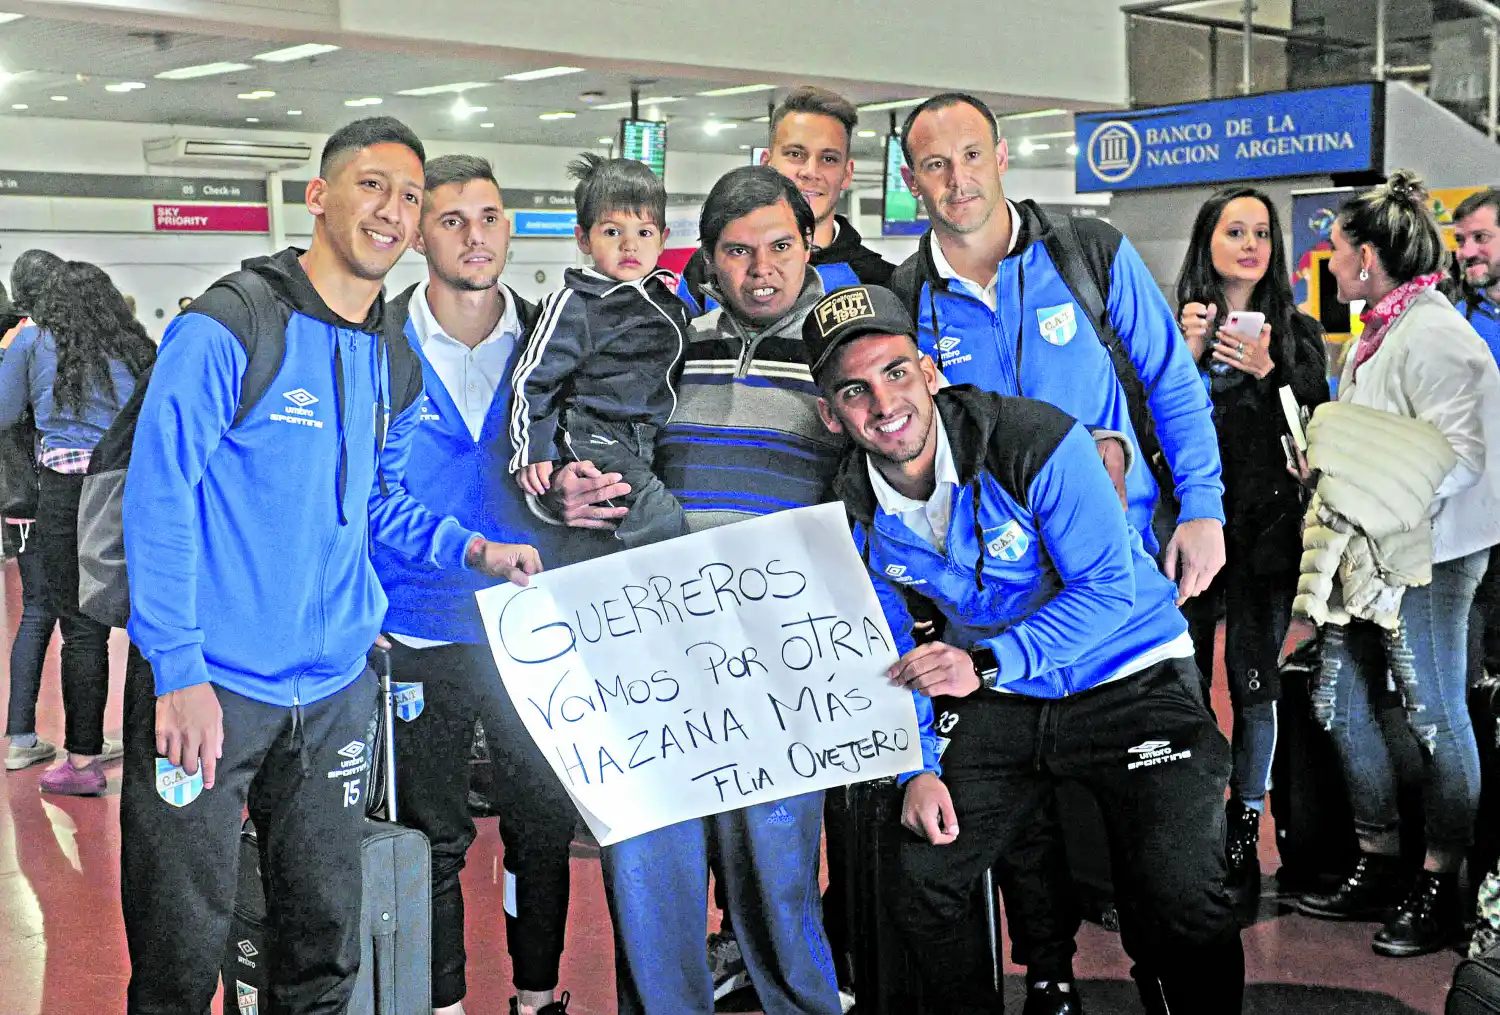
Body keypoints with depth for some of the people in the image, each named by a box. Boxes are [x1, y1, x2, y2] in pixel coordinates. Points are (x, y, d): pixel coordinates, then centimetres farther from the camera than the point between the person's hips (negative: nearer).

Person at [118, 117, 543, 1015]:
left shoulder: (393, 364, 10)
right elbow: (159, 500, -15)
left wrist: (475, 550, 2)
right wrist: (180, 671, -20)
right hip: (209, 686, -6)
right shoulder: (229, 328, -12)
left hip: (334, 690, 6)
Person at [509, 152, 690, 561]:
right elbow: (533, 377, -4)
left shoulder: (671, 298, 12)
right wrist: (533, 451, -8)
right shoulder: (574, 304, -5)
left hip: (651, 442, 7)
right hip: (593, 437, -7)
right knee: (662, 515, -25)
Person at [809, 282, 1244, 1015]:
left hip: (1130, 681, -5)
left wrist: (986, 664, -33)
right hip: (1000, 703, 5)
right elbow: (889, 649, 6)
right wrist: (918, 766, -5)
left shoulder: (1039, 442, -22)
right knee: (918, 887, 2)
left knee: (1178, 899, -19)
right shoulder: (855, 510, -5)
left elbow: (1107, 589, -22)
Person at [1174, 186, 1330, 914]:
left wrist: (1270, 374, -11)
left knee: (1253, 684, -1)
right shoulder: (1172, 325, 7)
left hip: (1265, 532, 0)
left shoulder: (1296, 332, 8)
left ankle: (1243, 841, 13)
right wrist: (1183, 355, -10)